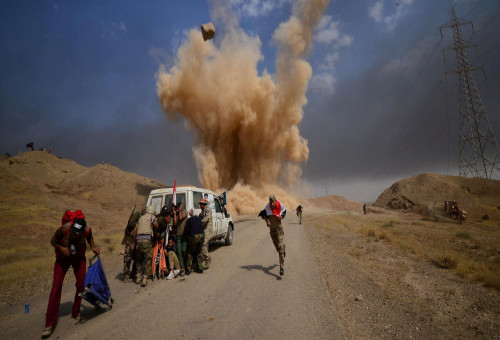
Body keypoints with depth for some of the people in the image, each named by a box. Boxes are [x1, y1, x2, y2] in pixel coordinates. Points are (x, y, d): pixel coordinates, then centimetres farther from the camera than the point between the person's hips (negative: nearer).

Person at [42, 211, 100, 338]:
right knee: (56, 286, -9)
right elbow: (53, 241, -13)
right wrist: (61, 248, -29)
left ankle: (75, 313, 25)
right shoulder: (63, 230, -34)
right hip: (63, 258, -2)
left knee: (81, 284, 0)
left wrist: (93, 248, -11)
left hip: (79, 258, 2)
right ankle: (49, 324, -2)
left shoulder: (87, 230, -28)